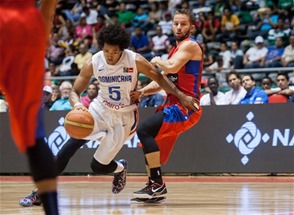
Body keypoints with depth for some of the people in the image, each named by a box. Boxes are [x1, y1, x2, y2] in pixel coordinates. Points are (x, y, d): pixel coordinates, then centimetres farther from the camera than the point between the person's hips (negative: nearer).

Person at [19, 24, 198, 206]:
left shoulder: (135, 61, -20)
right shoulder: (94, 63, -15)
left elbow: (159, 78, -5)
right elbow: (75, 92, -10)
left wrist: (181, 96, -7)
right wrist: (77, 105, -33)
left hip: (124, 117, -2)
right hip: (101, 109, 2)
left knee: (98, 166, -5)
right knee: (72, 143, -22)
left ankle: (120, 168, 34)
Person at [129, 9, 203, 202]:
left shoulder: (190, 45, -9)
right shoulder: (177, 49, 20)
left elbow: (172, 68, -26)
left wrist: (157, 61, -4)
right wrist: (142, 92, 2)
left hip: (185, 106, -10)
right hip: (175, 105, 10)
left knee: (145, 131, -20)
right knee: (150, 141, 16)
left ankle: (158, 184, -18)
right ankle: (154, 187, 21)